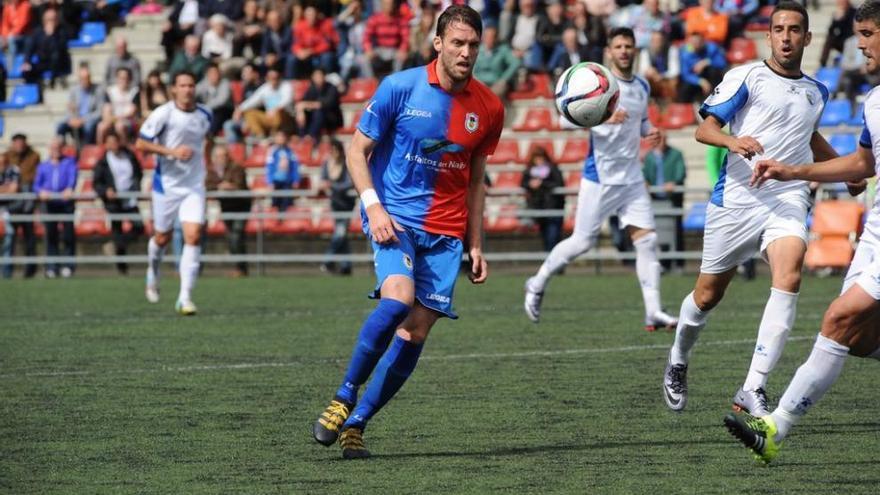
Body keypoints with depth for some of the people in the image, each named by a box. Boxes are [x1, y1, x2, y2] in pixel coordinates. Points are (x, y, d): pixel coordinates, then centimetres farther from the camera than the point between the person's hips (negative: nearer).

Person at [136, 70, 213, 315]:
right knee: (162, 237, 11)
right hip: (166, 184, -2)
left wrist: (204, 147, 10)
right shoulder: (163, 114, -13)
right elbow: (140, 144, -14)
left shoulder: (205, 115, 2)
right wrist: (172, 151, -22)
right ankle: (153, 273, 46)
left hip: (194, 186, 2)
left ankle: (185, 298, -12)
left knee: (193, 237, -13)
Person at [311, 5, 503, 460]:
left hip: (445, 231, 4)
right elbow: (357, 150, 0)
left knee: (415, 332, -4)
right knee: (397, 299, -29)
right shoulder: (400, 88, -6)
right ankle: (343, 398, -14)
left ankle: (355, 424, 7)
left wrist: (475, 245, 12)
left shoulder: (488, 108, 5)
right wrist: (373, 205, -13)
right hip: (394, 217, -4)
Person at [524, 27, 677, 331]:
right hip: (600, 178, -6)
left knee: (646, 240, -5)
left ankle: (653, 312, -7)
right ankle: (537, 284, 21)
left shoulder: (642, 87, 12)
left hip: (632, 179, 6)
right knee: (583, 242, -1)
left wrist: (650, 131, 6)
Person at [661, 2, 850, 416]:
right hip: (736, 198, -2)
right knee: (707, 295, 7)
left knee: (788, 277, -25)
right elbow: (705, 128, -8)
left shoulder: (816, 93, 15)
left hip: (787, 200, 2)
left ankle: (753, 390, -26)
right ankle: (677, 363, 39)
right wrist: (734, 141, -28)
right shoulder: (746, 77, -2)